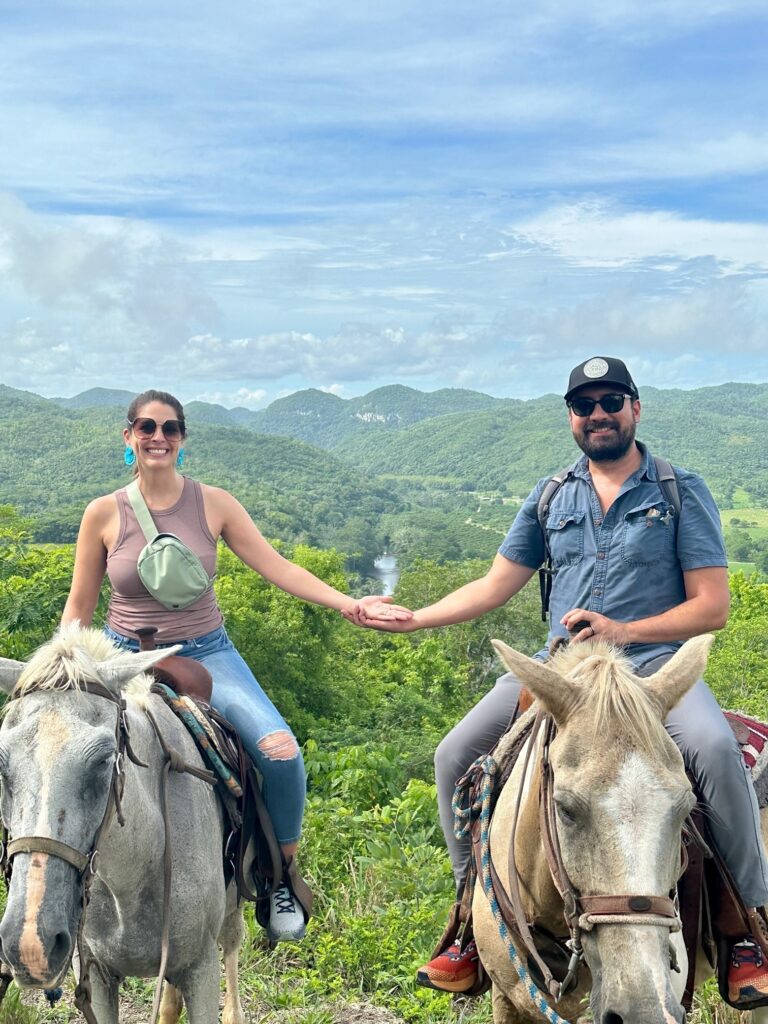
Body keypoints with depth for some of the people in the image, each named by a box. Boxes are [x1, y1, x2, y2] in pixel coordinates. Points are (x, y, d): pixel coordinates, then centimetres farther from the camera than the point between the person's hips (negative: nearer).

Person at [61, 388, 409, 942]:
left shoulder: (214, 503, -1)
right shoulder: (104, 514, -2)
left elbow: (277, 567, -3)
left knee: (281, 750, -22)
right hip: (128, 658, 1)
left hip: (206, 653, 0)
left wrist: (350, 605, -13)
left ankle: (280, 877, 2)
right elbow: (78, 607, 5)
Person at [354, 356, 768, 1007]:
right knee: (455, 756, -11)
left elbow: (712, 607, -4)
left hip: (652, 662, -4)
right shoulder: (550, 499, 13)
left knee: (715, 748, -33)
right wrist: (409, 619, 2)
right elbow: (494, 587, 14)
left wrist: (624, 630, -17)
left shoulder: (682, 492, 2)